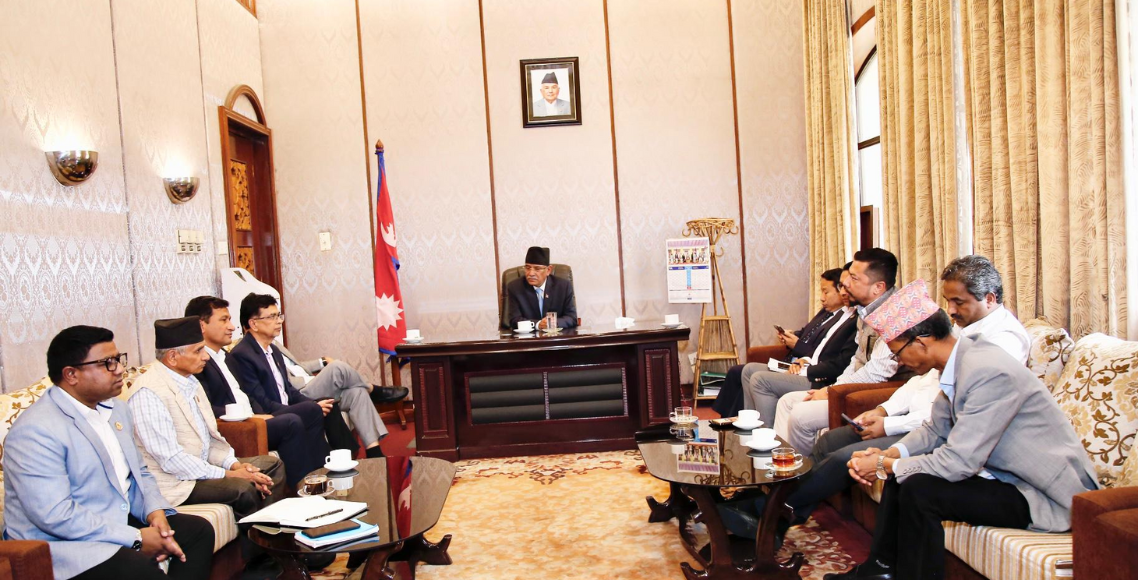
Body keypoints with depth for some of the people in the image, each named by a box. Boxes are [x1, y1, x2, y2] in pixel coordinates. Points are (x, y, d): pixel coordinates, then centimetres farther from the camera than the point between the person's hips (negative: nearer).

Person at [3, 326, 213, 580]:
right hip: (60, 542, -8)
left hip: (118, 521, 9)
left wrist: (155, 510, -5)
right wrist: (136, 538, -22)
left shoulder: (116, 409, 8)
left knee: (198, 530, -1)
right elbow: (55, 515, -25)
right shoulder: (37, 430, -19)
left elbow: (139, 473, 16)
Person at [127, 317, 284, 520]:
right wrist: (227, 474, -19)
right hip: (174, 482, -9)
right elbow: (170, 459, -23)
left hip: (203, 467, 9)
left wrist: (235, 464, -3)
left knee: (272, 465, 6)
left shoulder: (190, 381, 9)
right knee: (244, 489, -27)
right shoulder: (148, 393, -19)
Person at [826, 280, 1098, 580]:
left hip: (1050, 495, -10)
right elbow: (935, 429, 11)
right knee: (904, 470, 9)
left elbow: (958, 461, -29)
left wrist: (885, 465, -17)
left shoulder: (990, 372, -29)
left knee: (919, 490, -24)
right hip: (1008, 474, 10)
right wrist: (888, 455, -6)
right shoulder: (960, 360, 0)